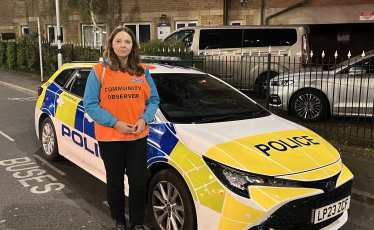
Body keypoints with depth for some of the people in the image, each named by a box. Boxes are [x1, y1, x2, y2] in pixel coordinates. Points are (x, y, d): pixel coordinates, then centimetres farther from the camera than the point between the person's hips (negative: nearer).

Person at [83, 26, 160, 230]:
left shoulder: (142, 71, 4)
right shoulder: (99, 71, -5)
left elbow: (153, 99, 7)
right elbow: (90, 104, -8)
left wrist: (144, 119, -12)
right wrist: (115, 123, -17)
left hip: (138, 137, 2)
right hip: (109, 138, -2)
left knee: (139, 183, 7)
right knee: (115, 183, 13)